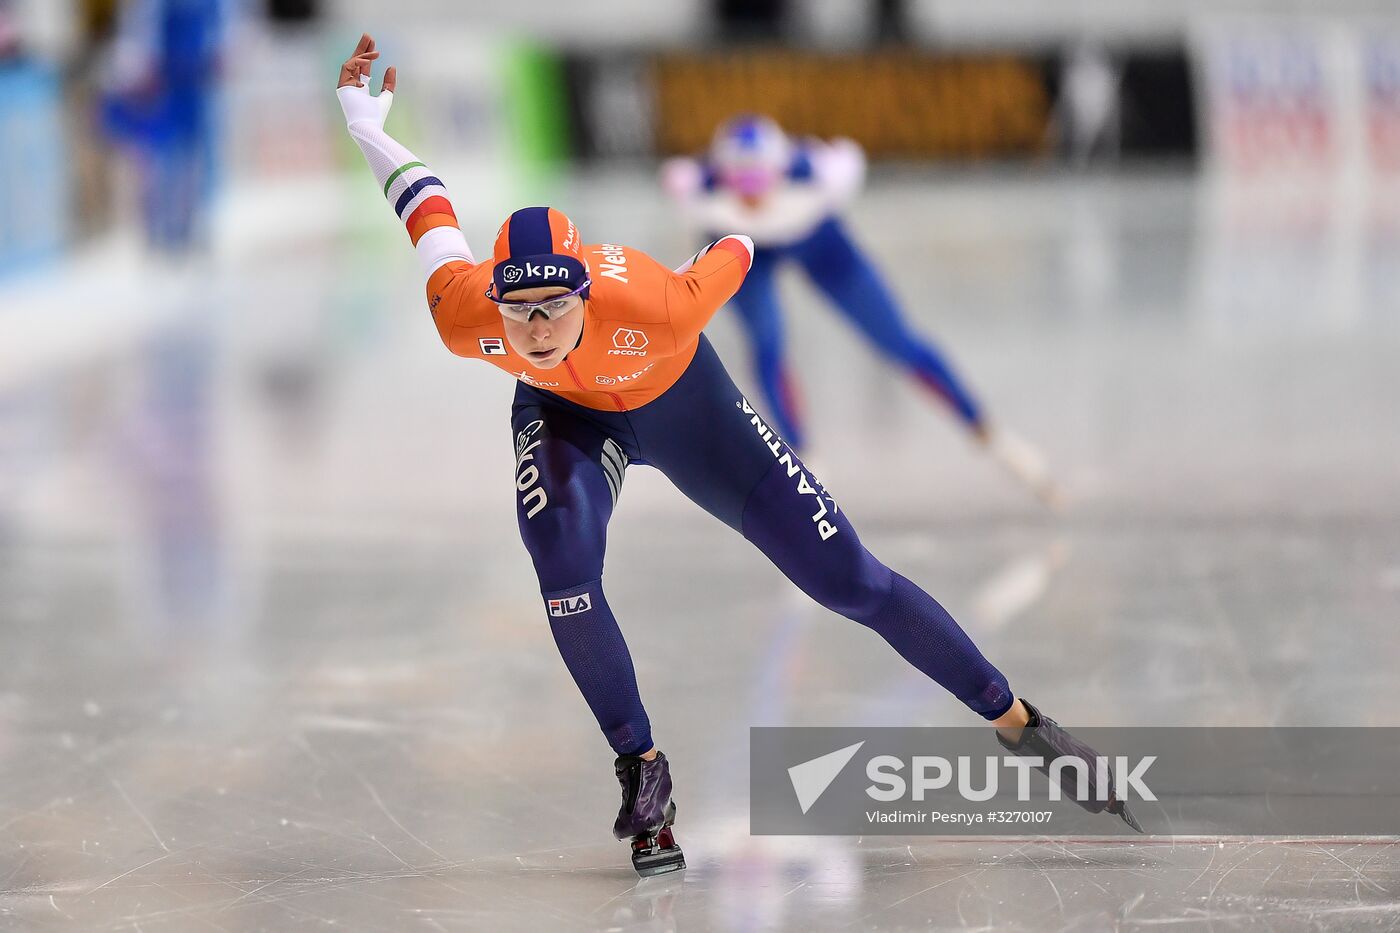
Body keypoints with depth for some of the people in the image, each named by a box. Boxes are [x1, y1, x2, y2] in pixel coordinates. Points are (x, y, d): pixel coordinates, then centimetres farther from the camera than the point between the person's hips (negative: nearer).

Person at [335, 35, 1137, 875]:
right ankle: (642, 769, -8)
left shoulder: (654, 303, -43)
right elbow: (430, 210, -15)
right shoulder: (463, 317, -35)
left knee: (851, 580, -1)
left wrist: (739, 244, 3)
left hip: (683, 402, -1)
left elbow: (734, 252, -21)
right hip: (566, 416, 1)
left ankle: (1019, 723, 15)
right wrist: (363, 121, 1)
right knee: (563, 560, -30)